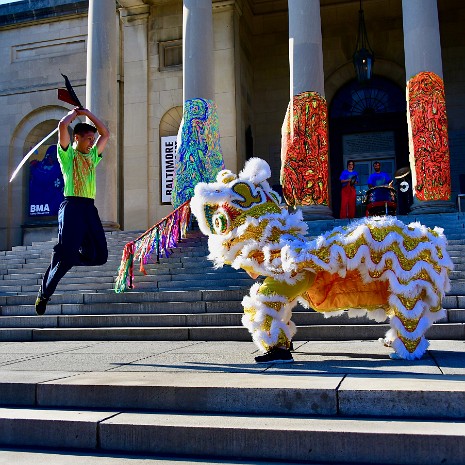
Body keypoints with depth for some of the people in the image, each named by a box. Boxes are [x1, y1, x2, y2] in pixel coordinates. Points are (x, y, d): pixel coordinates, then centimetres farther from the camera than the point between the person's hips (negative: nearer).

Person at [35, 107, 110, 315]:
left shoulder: (92, 156, 23)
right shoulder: (67, 154, 6)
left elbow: (106, 134, 28)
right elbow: (62, 125, -7)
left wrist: (87, 113, 24)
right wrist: (74, 112, 12)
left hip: (89, 208, 6)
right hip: (72, 206, -6)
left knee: (99, 255, -2)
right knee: (66, 252, -14)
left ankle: (63, 258, 20)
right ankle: (44, 294, -1)